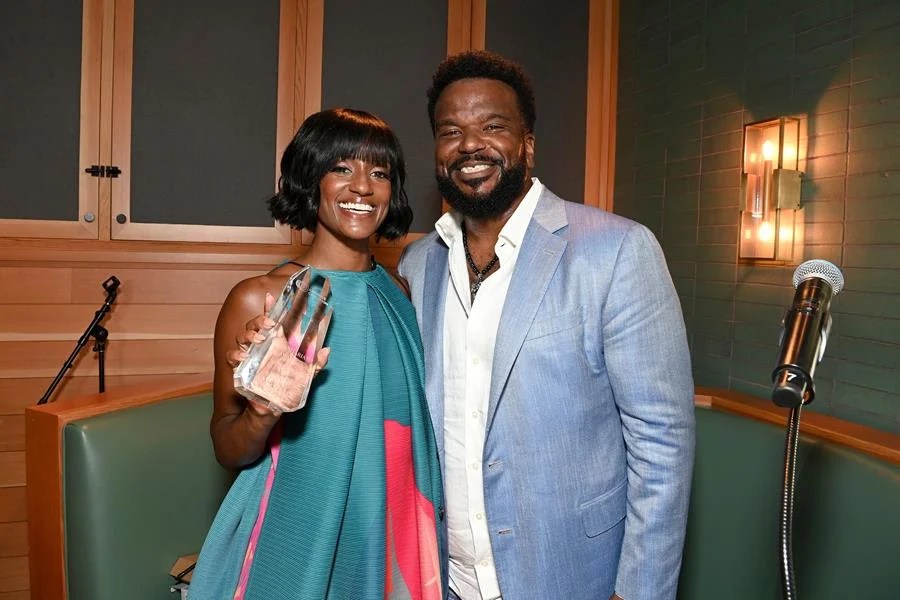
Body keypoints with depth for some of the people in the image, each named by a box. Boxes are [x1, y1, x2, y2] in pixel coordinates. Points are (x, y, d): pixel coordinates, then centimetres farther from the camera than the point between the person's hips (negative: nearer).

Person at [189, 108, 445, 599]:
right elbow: (228, 451, -9)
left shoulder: (400, 294, -2)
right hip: (293, 542, -4)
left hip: (387, 539, 4)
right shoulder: (260, 300, -15)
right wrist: (262, 413, -27)